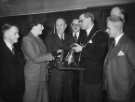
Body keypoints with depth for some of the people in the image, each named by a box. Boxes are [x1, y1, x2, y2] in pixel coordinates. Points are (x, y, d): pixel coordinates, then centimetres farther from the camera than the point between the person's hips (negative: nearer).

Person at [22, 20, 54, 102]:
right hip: (33, 75, -7)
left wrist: (48, 57, -6)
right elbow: (35, 58, -18)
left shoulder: (39, 39, 13)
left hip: (43, 74, 7)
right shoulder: (27, 39, -13)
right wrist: (49, 56, -8)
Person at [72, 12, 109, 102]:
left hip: (95, 79, -7)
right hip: (84, 77, 8)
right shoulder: (85, 36, 14)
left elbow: (98, 55, -21)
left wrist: (82, 49, -14)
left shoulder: (101, 35, -11)